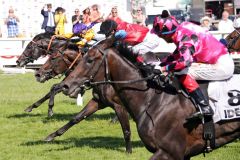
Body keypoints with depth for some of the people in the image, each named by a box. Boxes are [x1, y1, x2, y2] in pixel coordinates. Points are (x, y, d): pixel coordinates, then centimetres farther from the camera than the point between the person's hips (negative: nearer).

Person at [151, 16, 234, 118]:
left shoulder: (184, 36, -19)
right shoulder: (182, 31, 10)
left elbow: (184, 61, -34)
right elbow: (176, 55, 25)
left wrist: (164, 68, -24)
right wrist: (160, 65, 19)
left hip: (220, 66, -10)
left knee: (183, 73, -13)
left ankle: (205, 108, -19)